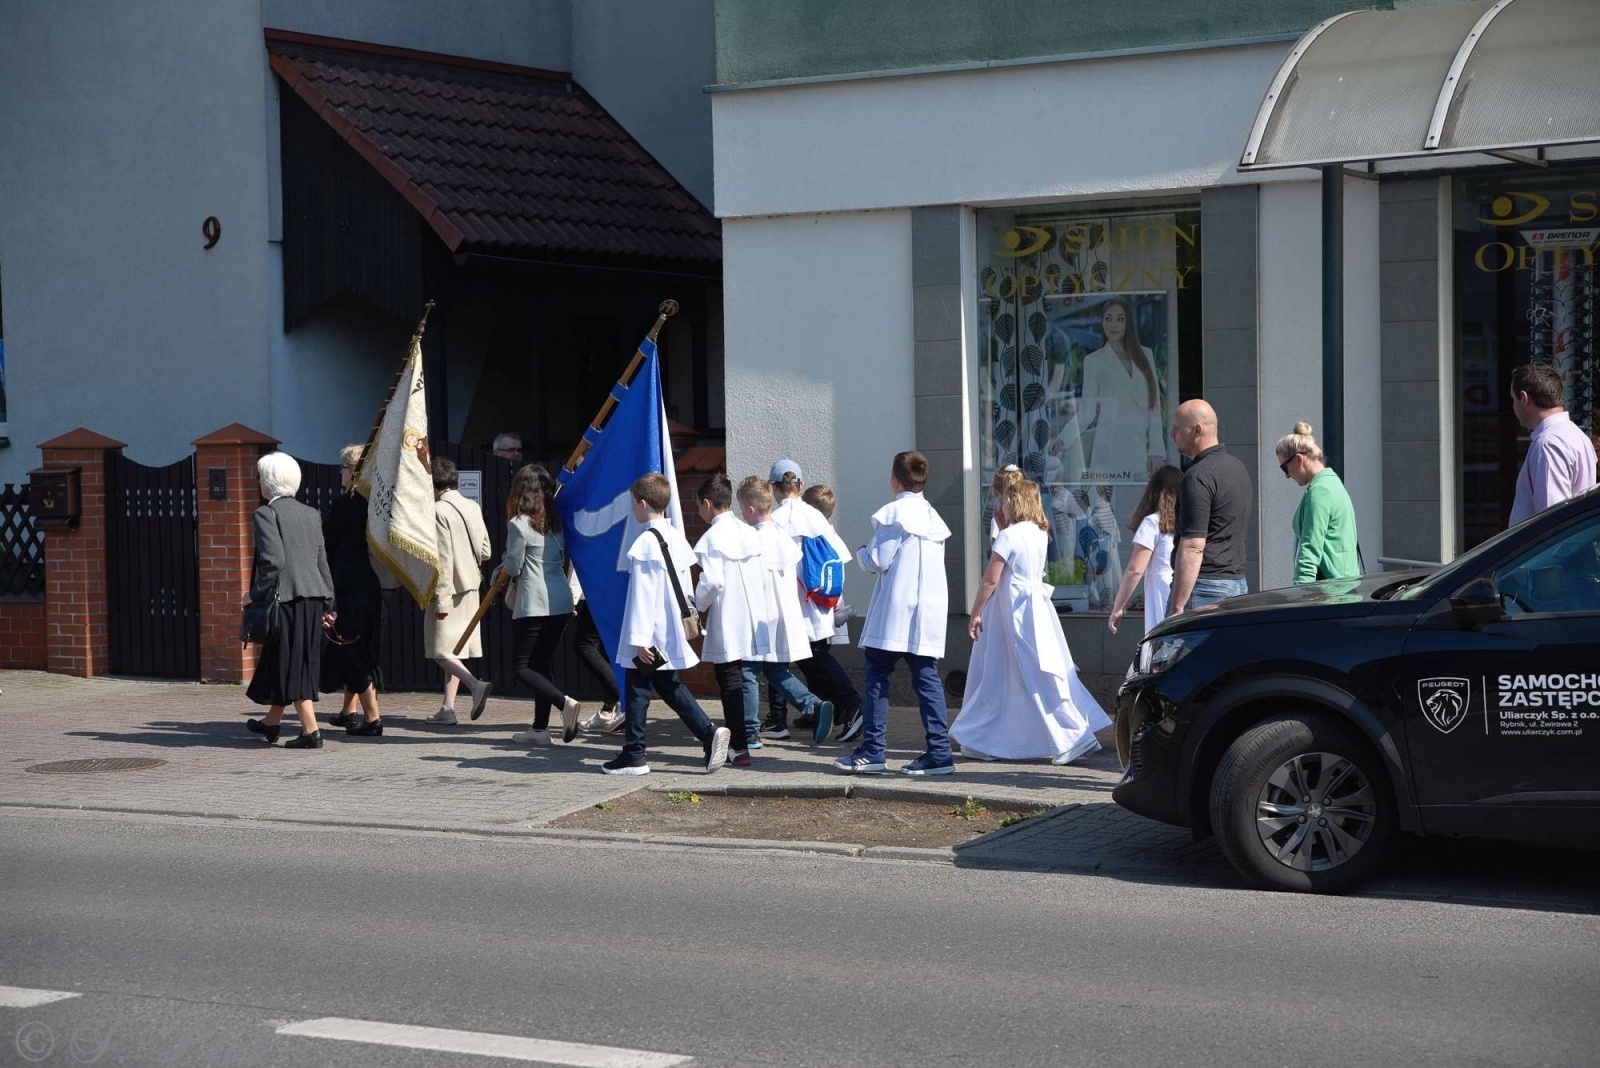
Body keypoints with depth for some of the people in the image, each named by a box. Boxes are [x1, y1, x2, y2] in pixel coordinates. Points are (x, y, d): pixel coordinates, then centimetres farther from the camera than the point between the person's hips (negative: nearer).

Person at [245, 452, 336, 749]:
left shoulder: (267, 513, -7)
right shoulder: (311, 514, 14)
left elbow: (273, 560, -18)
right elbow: (322, 562, 15)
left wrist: (257, 594, -10)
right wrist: (328, 604, 18)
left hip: (286, 596, -7)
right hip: (313, 597, 7)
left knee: (290, 663, -2)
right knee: (286, 661, 18)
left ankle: (311, 730, -9)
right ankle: (272, 722, 32)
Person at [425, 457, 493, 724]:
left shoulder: (438, 511, -15)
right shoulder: (473, 507, 6)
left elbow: (443, 559, -19)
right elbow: (485, 551, 10)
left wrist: (441, 599, -17)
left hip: (449, 589, -8)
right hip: (471, 588, 8)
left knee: (440, 650, -2)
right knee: (453, 649, 12)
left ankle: (476, 684, -23)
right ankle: (448, 708, 12)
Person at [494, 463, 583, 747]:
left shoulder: (519, 524, -10)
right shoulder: (556, 521, 9)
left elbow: (513, 567, -8)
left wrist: (504, 568, 16)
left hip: (533, 604, -7)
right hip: (561, 602, 7)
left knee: (523, 667, 0)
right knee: (541, 663, 15)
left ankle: (564, 702, -23)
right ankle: (540, 729, 14)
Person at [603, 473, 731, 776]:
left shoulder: (645, 544, -17)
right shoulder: (676, 537, 8)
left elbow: (642, 594, -19)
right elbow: (685, 585, 14)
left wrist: (639, 638, -18)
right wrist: (684, 619, 21)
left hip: (650, 633, -8)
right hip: (672, 630, 8)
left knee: (637, 688, 2)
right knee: (669, 686, 16)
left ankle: (633, 755, 6)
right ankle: (708, 733, 2)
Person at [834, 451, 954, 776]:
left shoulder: (893, 513, -8)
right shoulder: (933, 516, 13)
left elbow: (878, 561, -11)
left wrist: (862, 552, 11)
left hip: (895, 610, -6)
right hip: (929, 611, 6)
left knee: (877, 675, 1)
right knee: (927, 678, 5)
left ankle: (872, 751, 0)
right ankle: (939, 752, -1)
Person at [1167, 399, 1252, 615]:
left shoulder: (1198, 477, -16)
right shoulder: (1238, 468, 15)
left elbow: (1193, 547, -21)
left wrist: (1177, 607, -22)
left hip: (1205, 587, -10)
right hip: (1238, 583, 10)